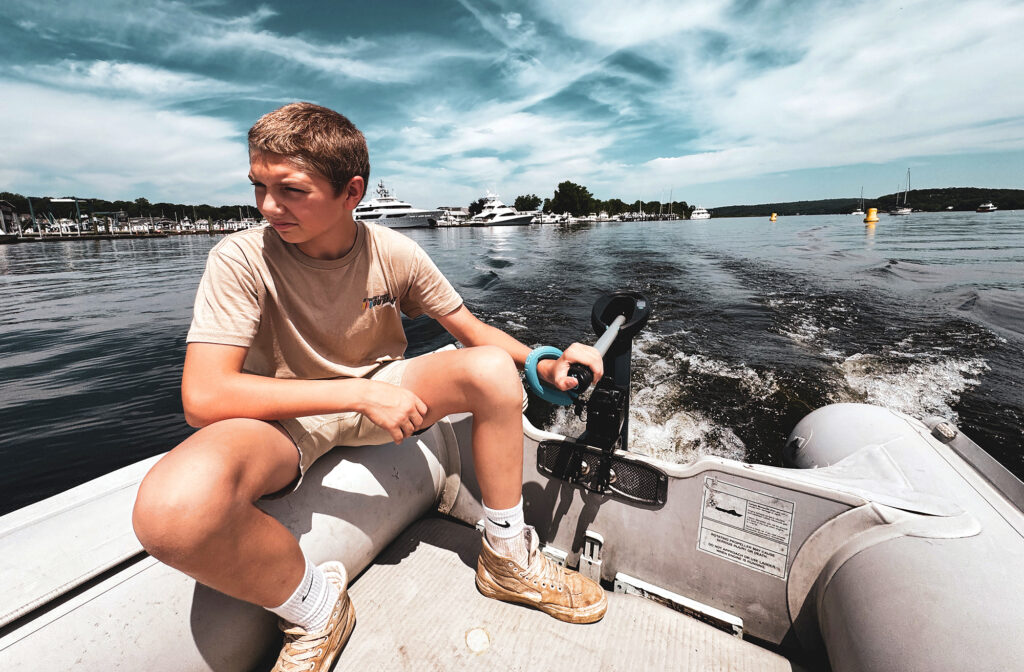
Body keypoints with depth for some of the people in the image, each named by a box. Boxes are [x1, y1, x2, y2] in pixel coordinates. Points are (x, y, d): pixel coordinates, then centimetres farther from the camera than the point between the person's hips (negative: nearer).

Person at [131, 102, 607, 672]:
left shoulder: (394, 254, -11)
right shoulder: (242, 260, -17)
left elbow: (472, 329, -3)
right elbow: (204, 398, -25)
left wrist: (544, 362, -20)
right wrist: (361, 393, -29)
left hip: (380, 392, 3)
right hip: (283, 417, -2)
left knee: (493, 369, -21)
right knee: (172, 506, -34)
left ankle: (508, 561, -1)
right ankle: (314, 608, -2)